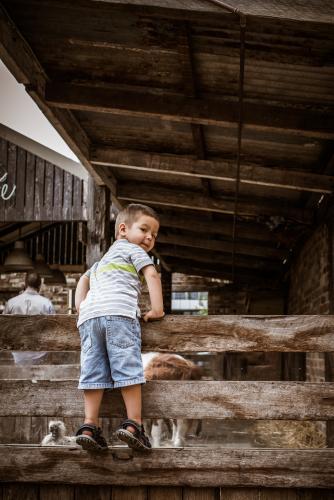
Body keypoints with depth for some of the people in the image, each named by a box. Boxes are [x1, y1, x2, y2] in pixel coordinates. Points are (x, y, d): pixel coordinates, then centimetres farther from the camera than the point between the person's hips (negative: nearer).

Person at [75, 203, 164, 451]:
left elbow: (84, 278, 36)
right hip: (119, 312, -7)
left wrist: (80, 305, 23)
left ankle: (89, 426, -7)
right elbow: (152, 274, 2)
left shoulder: (102, 260, 39)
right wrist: (157, 308, 2)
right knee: (128, 368, -9)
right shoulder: (132, 249, 15)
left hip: (89, 315, 7)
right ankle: (134, 424, -14)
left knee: (93, 372, 0)